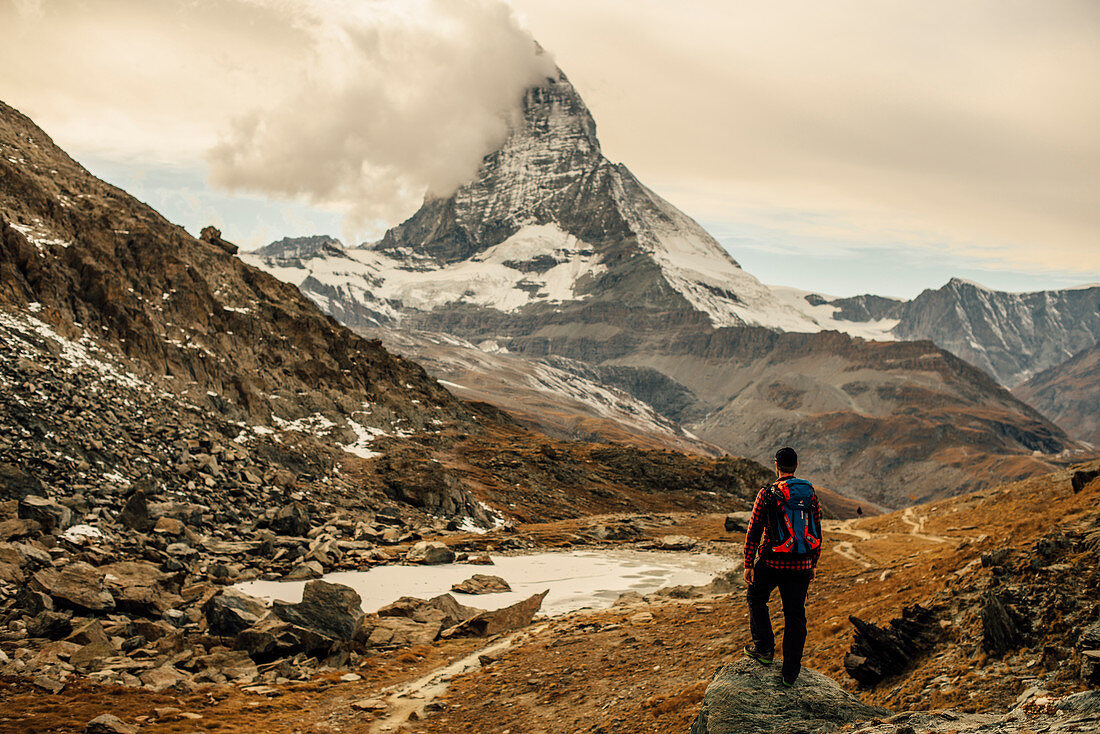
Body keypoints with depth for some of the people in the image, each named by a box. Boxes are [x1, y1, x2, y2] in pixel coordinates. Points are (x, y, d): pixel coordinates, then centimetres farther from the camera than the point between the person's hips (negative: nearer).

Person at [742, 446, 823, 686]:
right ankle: (790, 673, 13)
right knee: (795, 615, 10)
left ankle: (764, 648, 19)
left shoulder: (768, 494, -9)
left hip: (772, 563, -3)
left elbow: (754, 531, -8)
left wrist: (748, 565, -1)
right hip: (801, 566, 3)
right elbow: (817, 531, 8)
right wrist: (813, 563, 18)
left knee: (757, 600, 23)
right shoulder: (810, 493, 2)